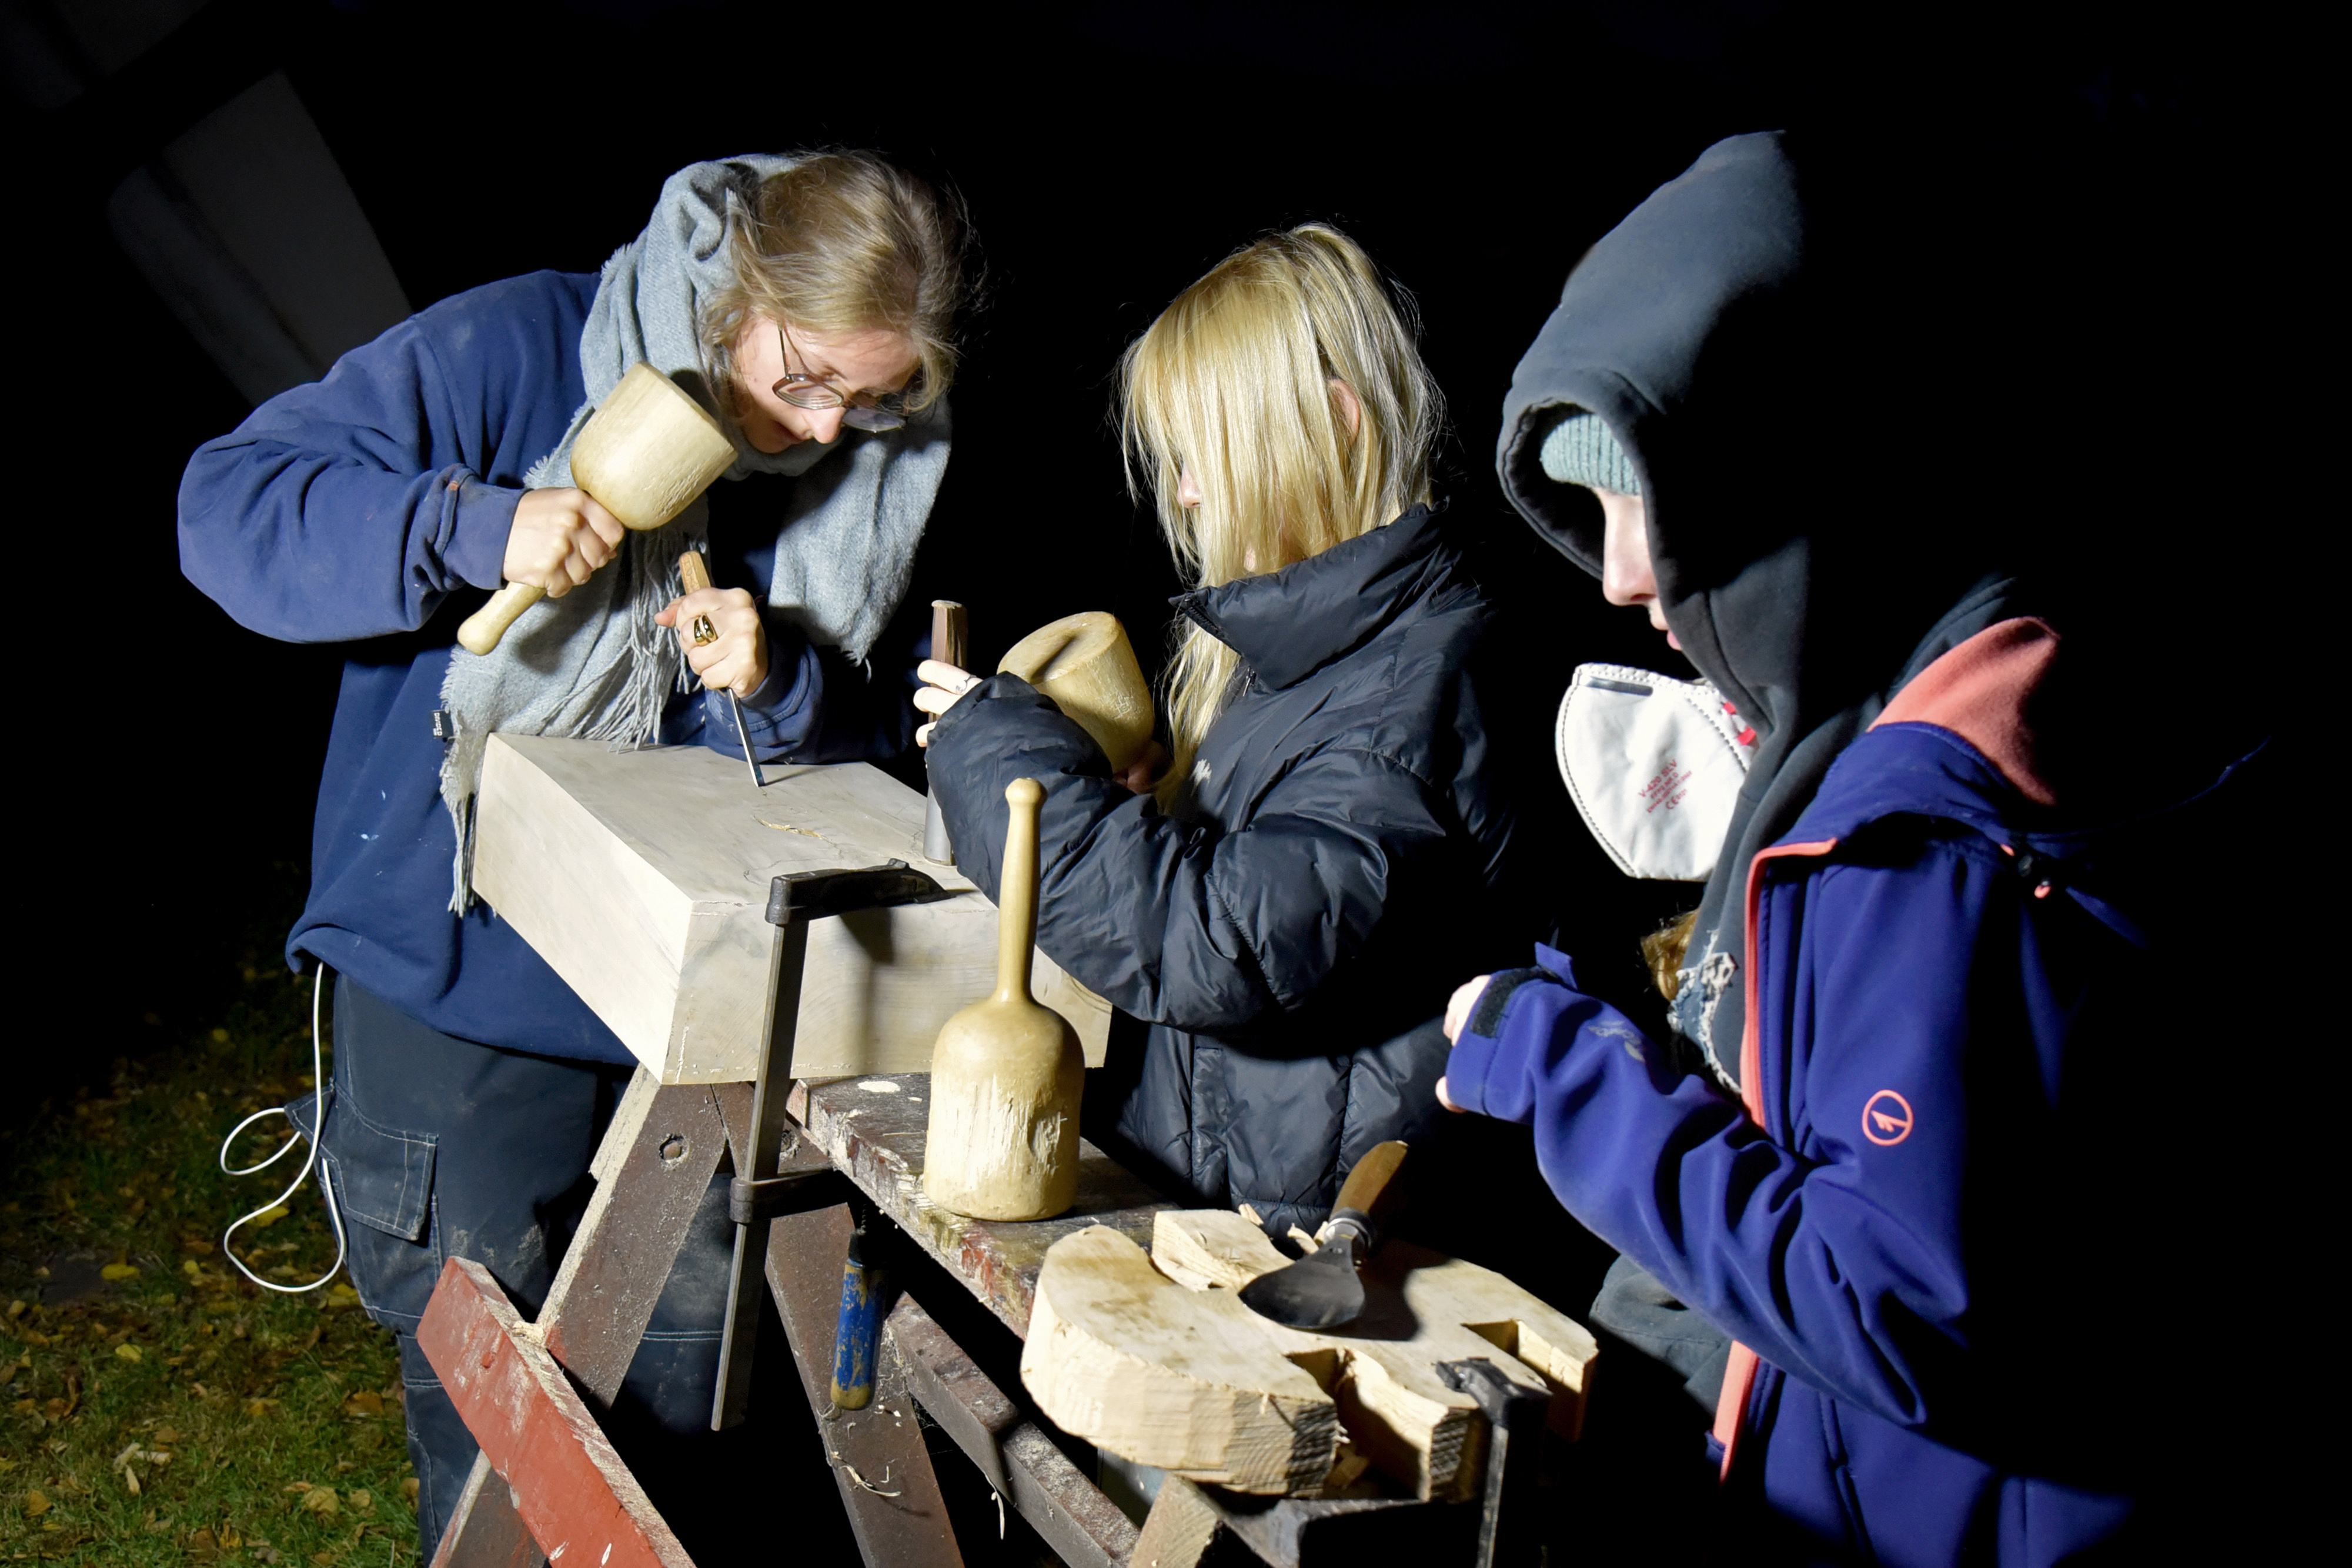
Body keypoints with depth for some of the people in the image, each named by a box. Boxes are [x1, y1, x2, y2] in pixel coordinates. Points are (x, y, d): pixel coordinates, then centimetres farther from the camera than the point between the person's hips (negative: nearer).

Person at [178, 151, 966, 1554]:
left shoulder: (873, 475, 1)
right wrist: (470, 530, -30)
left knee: (697, 1362, 17)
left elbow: (878, 739, 5)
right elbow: (230, 504, -15)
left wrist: (785, 685, -17)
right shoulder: (516, 352, -13)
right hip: (467, 967, -3)